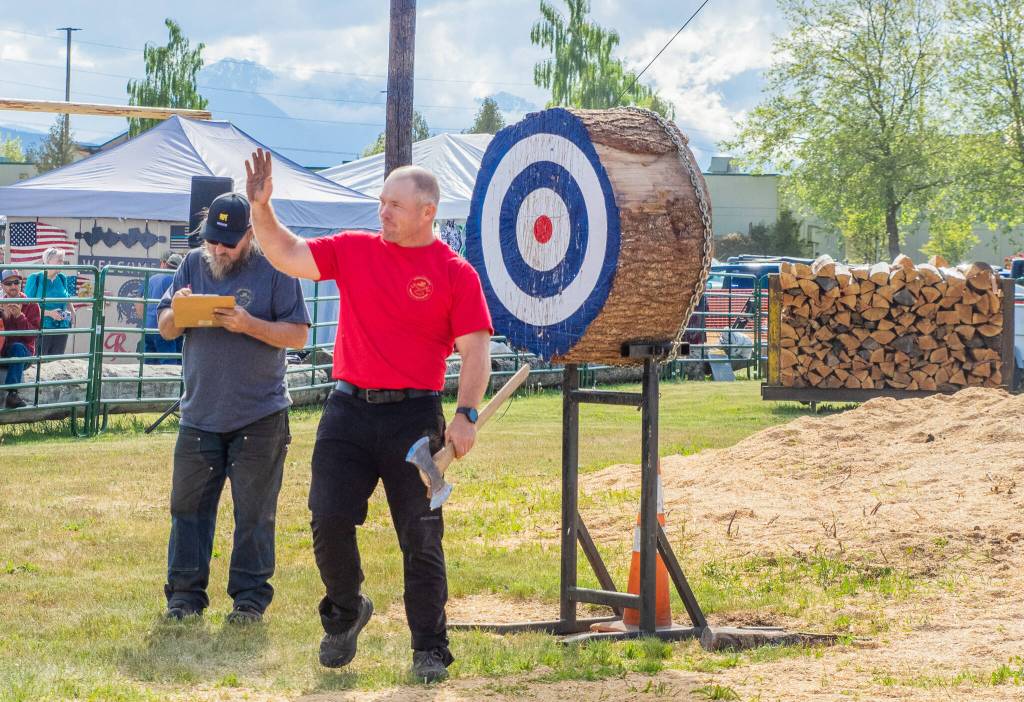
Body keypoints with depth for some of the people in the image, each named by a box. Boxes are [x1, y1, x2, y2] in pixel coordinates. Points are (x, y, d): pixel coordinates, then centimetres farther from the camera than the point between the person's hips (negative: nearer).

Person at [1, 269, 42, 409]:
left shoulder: (31, 305, 1)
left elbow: (33, 335, -8)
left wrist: (20, 316, -19)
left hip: (23, 351, -1)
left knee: (17, 347, -34)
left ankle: (12, 393, -43)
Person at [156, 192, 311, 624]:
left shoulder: (274, 269, -4)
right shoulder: (193, 264, 8)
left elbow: (298, 334, -7)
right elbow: (165, 331, 10)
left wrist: (249, 325, -21)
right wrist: (177, 312, -13)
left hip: (260, 416, -4)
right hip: (200, 412, 4)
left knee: (254, 511, 1)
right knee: (189, 505, 5)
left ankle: (250, 597, 8)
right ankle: (185, 593, 13)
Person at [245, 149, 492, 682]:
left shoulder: (456, 273, -2)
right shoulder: (353, 251, 8)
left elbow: (475, 351, -6)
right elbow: (288, 256, 5)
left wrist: (466, 414, -16)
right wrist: (261, 208, -10)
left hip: (414, 416, -3)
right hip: (348, 410, 3)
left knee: (421, 538, 1)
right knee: (329, 520, -3)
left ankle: (430, 649, 12)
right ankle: (345, 614, 23)